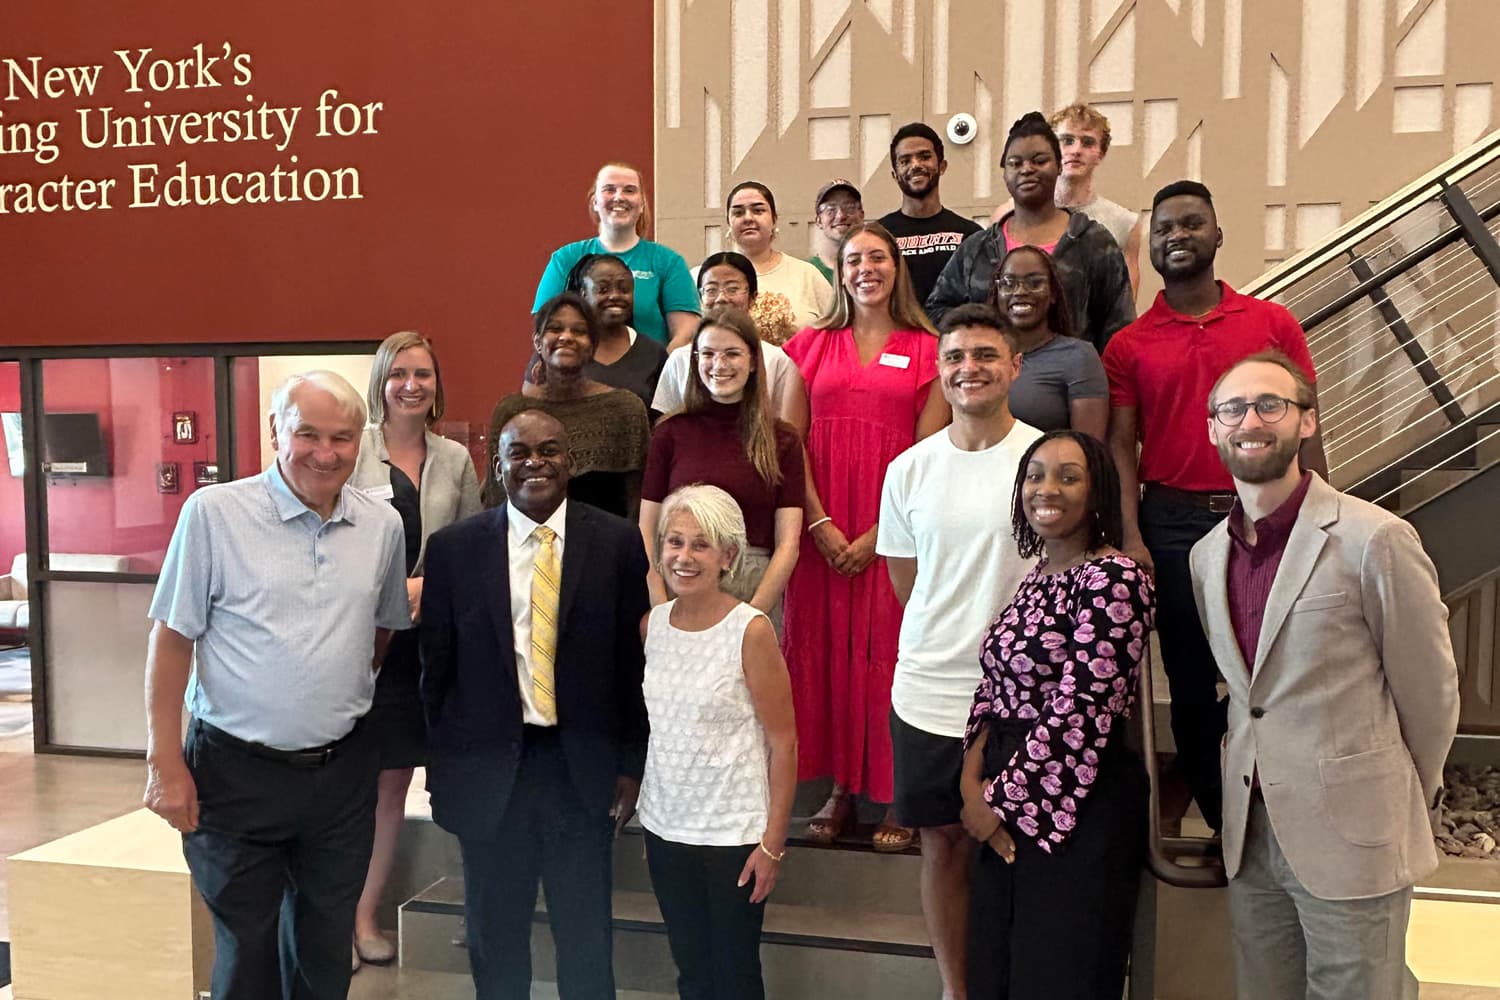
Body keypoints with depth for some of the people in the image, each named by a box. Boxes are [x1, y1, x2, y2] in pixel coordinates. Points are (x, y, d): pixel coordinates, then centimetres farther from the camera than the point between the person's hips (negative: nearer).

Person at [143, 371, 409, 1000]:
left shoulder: (383, 525, 1)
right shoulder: (213, 512, -9)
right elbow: (172, 637, -7)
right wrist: (165, 763, -9)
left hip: (344, 769, 3)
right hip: (237, 769, -3)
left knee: (326, 949, 18)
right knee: (245, 949, 12)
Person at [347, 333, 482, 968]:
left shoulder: (455, 460, 7)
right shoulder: (352, 449, -5)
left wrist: (425, 587, -5)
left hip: (420, 636, 4)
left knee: (394, 780, 11)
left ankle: (367, 914, 24)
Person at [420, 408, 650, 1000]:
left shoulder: (617, 542, -3)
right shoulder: (453, 548, -1)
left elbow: (633, 661, 0)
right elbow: (436, 667, 3)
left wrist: (631, 765, 0)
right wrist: (439, 767, 4)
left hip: (583, 767, 0)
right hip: (487, 768, 1)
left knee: (587, 935, 11)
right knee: (494, 932, 16)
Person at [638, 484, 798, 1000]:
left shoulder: (751, 630, -15)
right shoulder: (652, 623, 0)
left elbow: (783, 743, -12)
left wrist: (773, 842, -12)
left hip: (734, 832, -4)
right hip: (665, 825, 5)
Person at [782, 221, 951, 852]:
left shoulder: (926, 350, 5)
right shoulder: (811, 345, 11)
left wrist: (878, 534, -10)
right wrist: (820, 524, -8)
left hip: (892, 529, -2)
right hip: (821, 528, 2)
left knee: (889, 650, 0)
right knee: (826, 647, 5)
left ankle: (898, 797, 11)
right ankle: (840, 788, 17)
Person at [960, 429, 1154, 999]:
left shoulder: (1113, 578, -14)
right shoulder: (1033, 580, 12)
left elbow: (1080, 712, -19)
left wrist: (996, 800, -12)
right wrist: (973, 780, -5)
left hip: (1077, 811, -8)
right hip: (1007, 814, 8)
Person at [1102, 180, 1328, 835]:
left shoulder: (1273, 324, 5)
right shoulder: (1128, 346, 4)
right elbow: (1121, 446, 1)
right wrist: (1132, 537, -10)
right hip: (1173, 523, 0)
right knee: (1192, 676, 9)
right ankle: (1225, 823, 27)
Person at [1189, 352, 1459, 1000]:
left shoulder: (1375, 540, -14)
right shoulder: (1206, 556, 5)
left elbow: (1429, 691, -4)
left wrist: (1406, 805, 8)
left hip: (1351, 842, -5)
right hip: (1250, 835, 6)